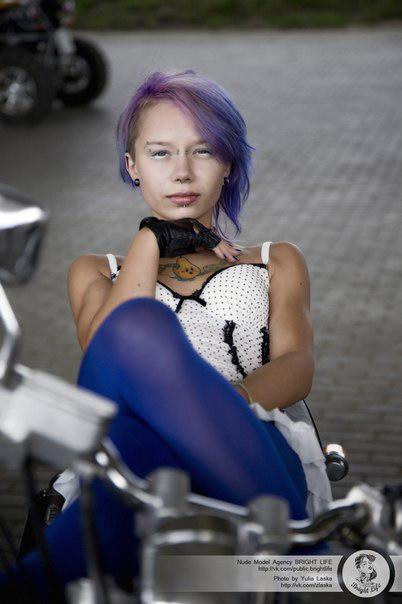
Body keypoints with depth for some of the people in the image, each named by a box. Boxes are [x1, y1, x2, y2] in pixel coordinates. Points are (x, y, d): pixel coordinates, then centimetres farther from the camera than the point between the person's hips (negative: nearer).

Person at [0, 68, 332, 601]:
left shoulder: (277, 262, 33)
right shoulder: (95, 271, 35)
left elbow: (297, 367, 9)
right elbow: (104, 354, 9)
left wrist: (216, 405, -13)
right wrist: (152, 240, 14)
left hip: (253, 451, 0)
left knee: (140, 328, -34)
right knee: (137, 322, -37)